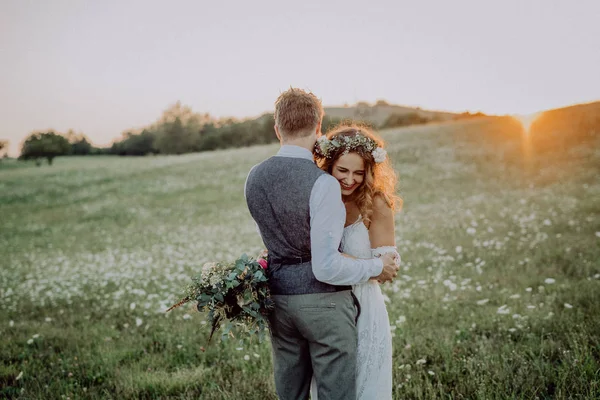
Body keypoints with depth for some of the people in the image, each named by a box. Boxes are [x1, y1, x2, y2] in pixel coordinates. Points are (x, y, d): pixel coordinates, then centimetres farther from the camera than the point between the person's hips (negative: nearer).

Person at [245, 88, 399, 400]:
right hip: (324, 303, -6)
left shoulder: (254, 178, 0)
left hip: (278, 300, 6)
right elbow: (326, 267, -23)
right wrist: (377, 267, -7)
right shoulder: (322, 183, -21)